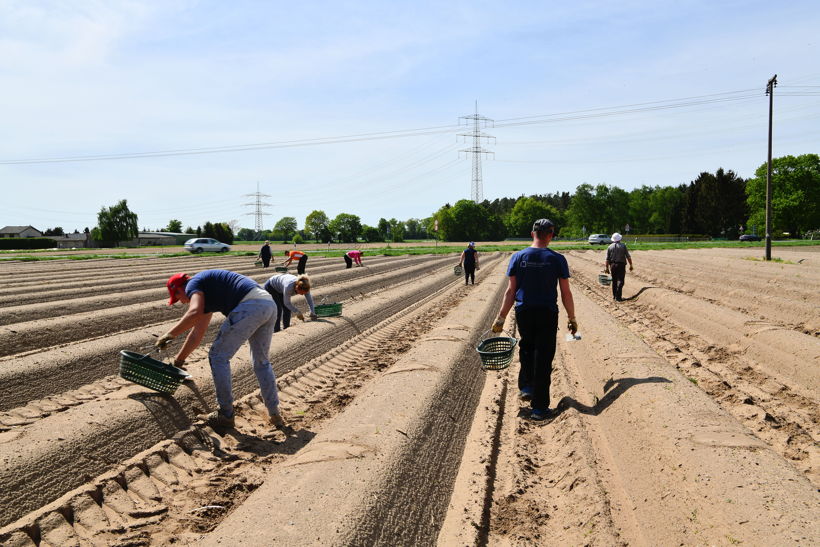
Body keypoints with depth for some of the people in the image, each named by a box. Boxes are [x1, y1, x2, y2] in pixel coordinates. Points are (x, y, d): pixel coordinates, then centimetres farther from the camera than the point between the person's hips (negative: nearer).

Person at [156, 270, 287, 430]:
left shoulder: (193, 284, 7)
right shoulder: (205, 295, 33)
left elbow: (195, 313, -16)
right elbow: (197, 333, 39)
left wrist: (169, 335, -8)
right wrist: (179, 359, 46)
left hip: (251, 305, -10)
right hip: (270, 304, 10)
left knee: (218, 357, 7)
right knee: (262, 361, 24)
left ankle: (226, 415, 16)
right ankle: (275, 415, 28)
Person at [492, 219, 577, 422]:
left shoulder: (518, 257, -1)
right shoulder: (557, 259, -5)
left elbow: (510, 291, -1)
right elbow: (566, 293, -3)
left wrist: (501, 318, 4)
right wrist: (572, 318, 8)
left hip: (523, 313, 2)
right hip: (547, 314, -2)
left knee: (527, 347, 28)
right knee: (543, 358, 4)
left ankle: (526, 386, 22)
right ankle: (539, 408, 7)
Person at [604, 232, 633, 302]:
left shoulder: (609, 247, 4)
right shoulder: (623, 246, -2)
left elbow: (607, 259, 1)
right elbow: (628, 257, -4)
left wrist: (607, 267, 4)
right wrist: (631, 265, 3)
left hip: (613, 265, 3)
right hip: (621, 265, -3)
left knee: (614, 281, 14)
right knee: (620, 281, -4)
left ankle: (614, 295, 19)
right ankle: (618, 297, -12)